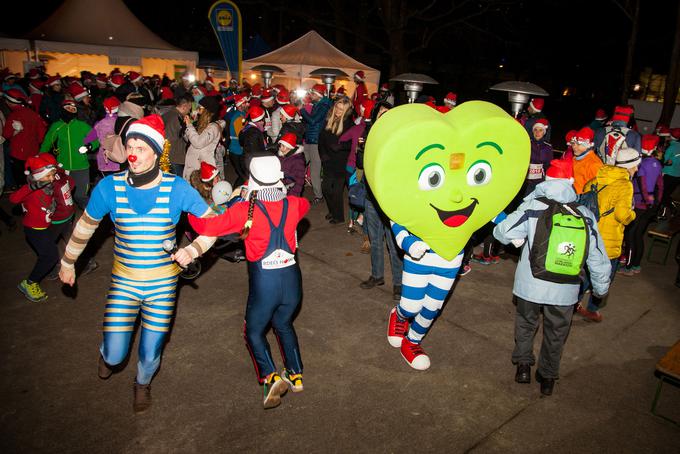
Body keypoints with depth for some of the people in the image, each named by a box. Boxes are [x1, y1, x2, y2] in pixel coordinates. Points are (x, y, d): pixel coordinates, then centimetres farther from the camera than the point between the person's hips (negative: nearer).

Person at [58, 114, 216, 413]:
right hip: (123, 282, 1)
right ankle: (107, 355, 43)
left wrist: (193, 249, -21)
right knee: (115, 355, 2)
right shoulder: (109, 187, -10)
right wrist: (67, 262, 18)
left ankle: (143, 384, 47)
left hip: (163, 283, 0)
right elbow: (85, 226, 7)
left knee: (150, 355, 9)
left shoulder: (177, 189, -13)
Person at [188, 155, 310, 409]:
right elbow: (305, 204, 22)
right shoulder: (293, 205, -3)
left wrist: (189, 210, 4)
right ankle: (296, 376, 32)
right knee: (283, 324, 29)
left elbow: (205, 227, -15)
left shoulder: (244, 210, -15)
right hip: (292, 279, 4)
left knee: (254, 332, 20)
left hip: (263, 283, -4)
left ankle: (271, 377, 2)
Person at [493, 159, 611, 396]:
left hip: (530, 285, -1)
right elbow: (597, 256, 0)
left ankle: (523, 364, 32)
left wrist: (517, 238, 12)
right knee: (556, 332, 21)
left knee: (526, 323, 25)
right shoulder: (585, 215, -5)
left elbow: (502, 232, -12)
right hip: (564, 289, 2)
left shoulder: (533, 206, -12)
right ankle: (548, 377, 34)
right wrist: (602, 287, 14)